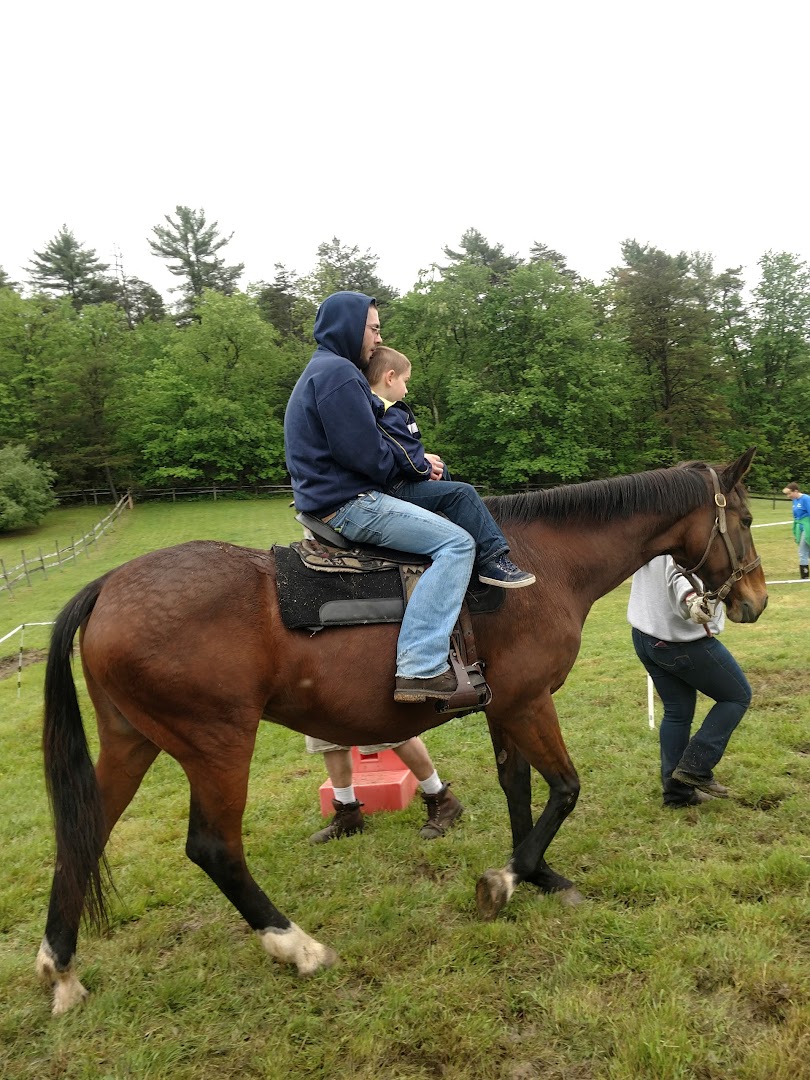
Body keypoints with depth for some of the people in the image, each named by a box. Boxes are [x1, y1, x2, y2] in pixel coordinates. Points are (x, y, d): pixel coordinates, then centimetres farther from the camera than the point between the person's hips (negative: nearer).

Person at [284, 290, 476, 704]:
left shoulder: (324, 371, 22)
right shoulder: (337, 372, -13)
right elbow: (367, 455, -21)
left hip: (329, 500, 11)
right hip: (348, 504, -11)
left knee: (452, 509, 26)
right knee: (457, 543, -18)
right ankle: (421, 668, -25)